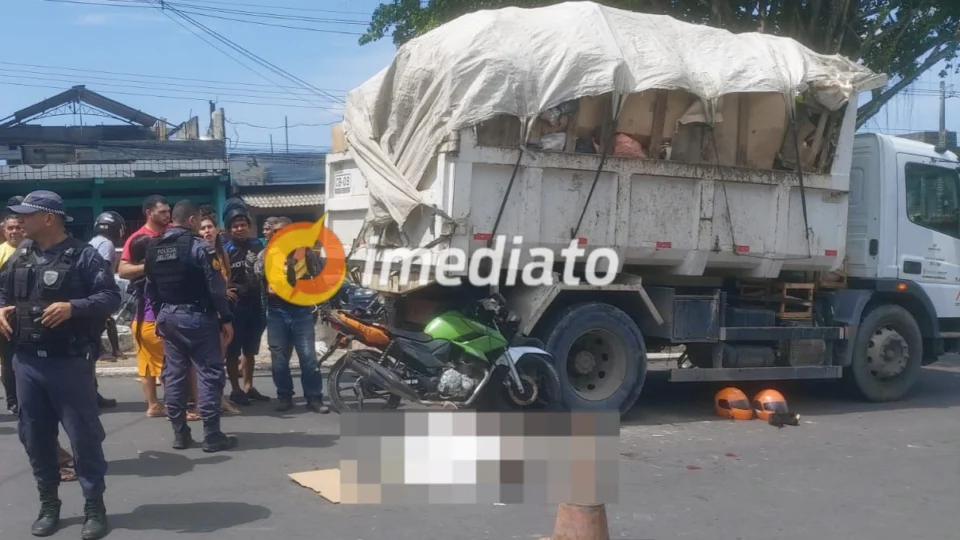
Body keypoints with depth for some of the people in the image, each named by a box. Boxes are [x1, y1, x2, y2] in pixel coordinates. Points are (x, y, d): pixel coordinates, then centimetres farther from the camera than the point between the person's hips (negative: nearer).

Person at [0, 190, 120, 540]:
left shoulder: (82, 255, -7)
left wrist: (72, 307, -23)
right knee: (35, 436, 12)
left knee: (84, 435, 0)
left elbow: (110, 297, -10)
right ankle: (48, 503, 27)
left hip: (69, 362, -6)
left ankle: (94, 506, 11)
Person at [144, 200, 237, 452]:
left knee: (173, 374, 10)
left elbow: (150, 288, 13)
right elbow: (216, 286, -15)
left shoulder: (153, 248, 8)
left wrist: (160, 315, 20)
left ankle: (179, 434, 14)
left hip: (167, 317, 7)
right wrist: (226, 318, -8)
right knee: (210, 373, -2)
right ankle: (212, 435, -2)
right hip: (196, 316, -7)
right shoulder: (198, 246, -13)